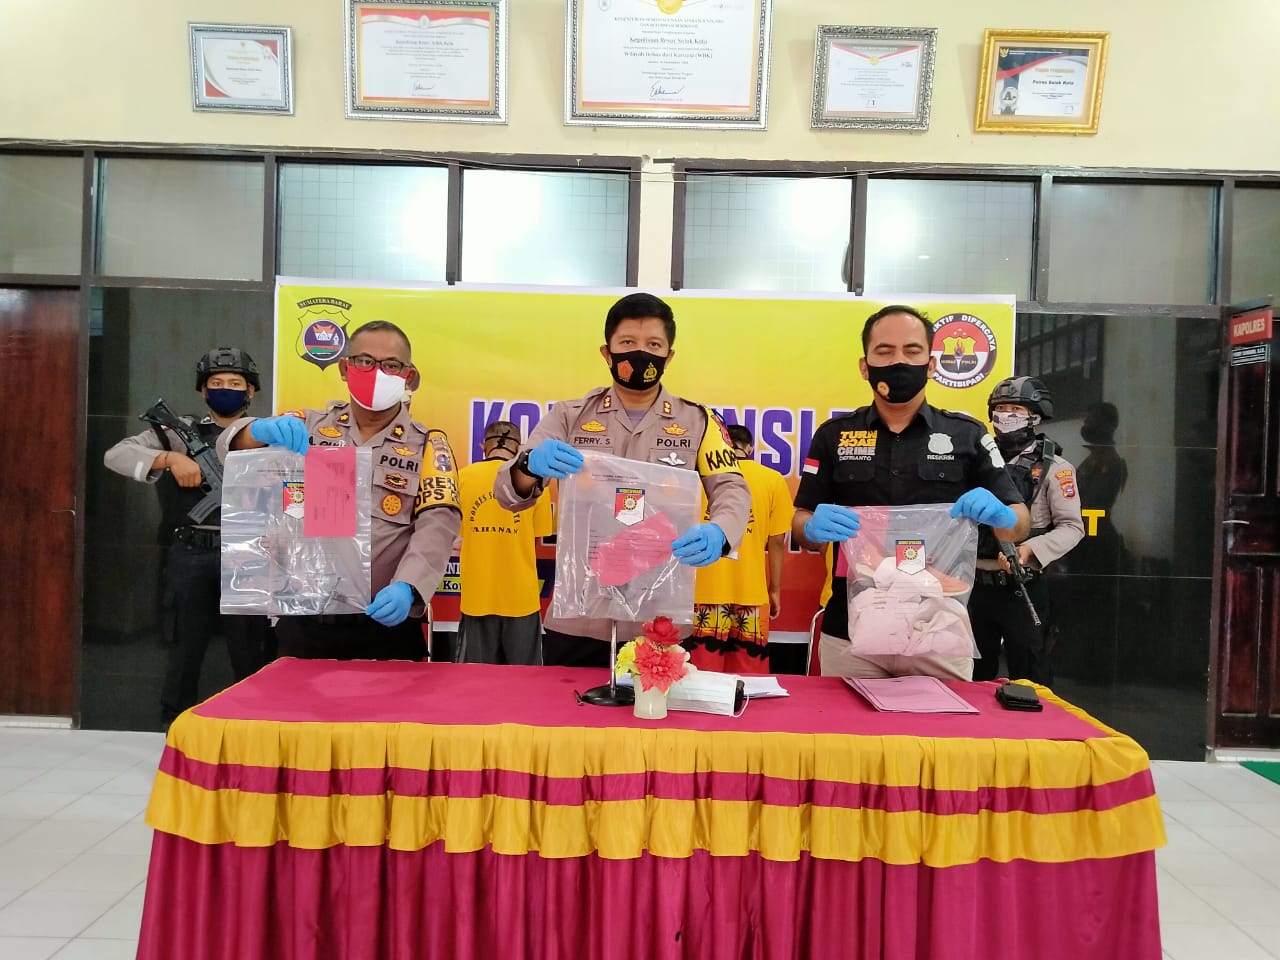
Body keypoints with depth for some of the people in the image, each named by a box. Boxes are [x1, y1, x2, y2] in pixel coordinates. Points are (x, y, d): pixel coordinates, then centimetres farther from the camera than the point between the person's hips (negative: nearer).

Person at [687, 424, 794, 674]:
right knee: (749, 678, 11)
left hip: (704, 592, 0)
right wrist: (775, 589, 13)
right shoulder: (773, 480, 2)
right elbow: (776, 543, 3)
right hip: (751, 594, 0)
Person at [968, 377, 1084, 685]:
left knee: (1029, 680, 4)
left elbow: (1072, 527, -11)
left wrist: (1030, 549, -25)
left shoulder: (1052, 467, -4)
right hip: (977, 586, 5)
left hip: (1022, 589, -5)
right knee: (973, 677, 15)